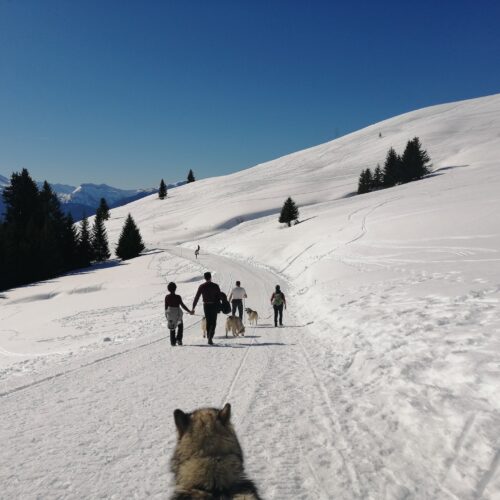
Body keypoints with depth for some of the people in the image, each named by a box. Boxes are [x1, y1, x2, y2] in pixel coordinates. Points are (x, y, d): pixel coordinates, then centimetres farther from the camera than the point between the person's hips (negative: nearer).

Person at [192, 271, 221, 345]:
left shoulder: (201, 286, -2)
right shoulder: (215, 286, -5)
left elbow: (196, 297, -3)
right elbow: (219, 297, -5)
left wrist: (193, 308, 0)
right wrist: (219, 307, 8)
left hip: (206, 306, 2)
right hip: (214, 306, -2)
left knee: (208, 322, 16)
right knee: (213, 323, 2)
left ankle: (208, 337, 19)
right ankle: (210, 338, -14)